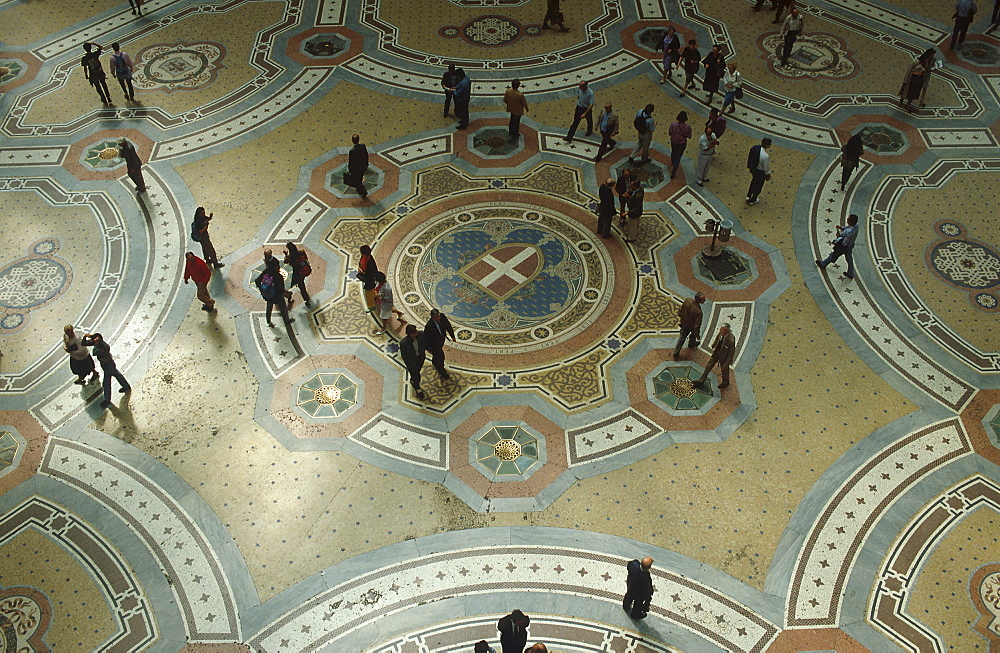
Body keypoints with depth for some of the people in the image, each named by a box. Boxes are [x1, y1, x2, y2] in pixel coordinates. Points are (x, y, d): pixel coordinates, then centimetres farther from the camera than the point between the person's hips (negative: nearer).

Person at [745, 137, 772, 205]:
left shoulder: (754, 148, -20)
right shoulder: (766, 156, -37)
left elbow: (749, 157, -2)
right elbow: (766, 167, -21)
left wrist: (748, 166, 16)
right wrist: (768, 175, -1)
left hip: (753, 168, 6)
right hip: (760, 172, -6)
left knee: (754, 181, 34)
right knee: (759, 186, 22)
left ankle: (749, 196, 50)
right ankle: (752, 200, 42)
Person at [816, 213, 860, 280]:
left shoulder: (850, 232, -41)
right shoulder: (856, 225, -15)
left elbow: (844, 243, -31)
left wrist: (839, 236, -18)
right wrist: (841, 227, -9)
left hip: (844, 247, -8)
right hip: (850, 246, 8)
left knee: (833, 256, 18)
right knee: (849, 259, 24)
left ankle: (823, 264, 42)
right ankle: (850, 274, 41)